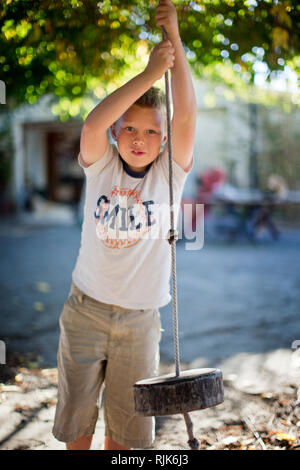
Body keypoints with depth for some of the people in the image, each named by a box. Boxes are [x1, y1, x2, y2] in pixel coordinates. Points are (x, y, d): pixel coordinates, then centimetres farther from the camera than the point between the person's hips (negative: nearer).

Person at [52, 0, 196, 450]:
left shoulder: (170, 172, -6)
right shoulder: (101, 165, -5)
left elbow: (186, 115, -21)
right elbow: (92, 125, -26)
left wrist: (175, 39, -29)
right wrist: (150, 72, -31)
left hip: (139, 319, 0)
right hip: (86, 308, 0)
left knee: (127, 422, 13)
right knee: (76, 414, 14)